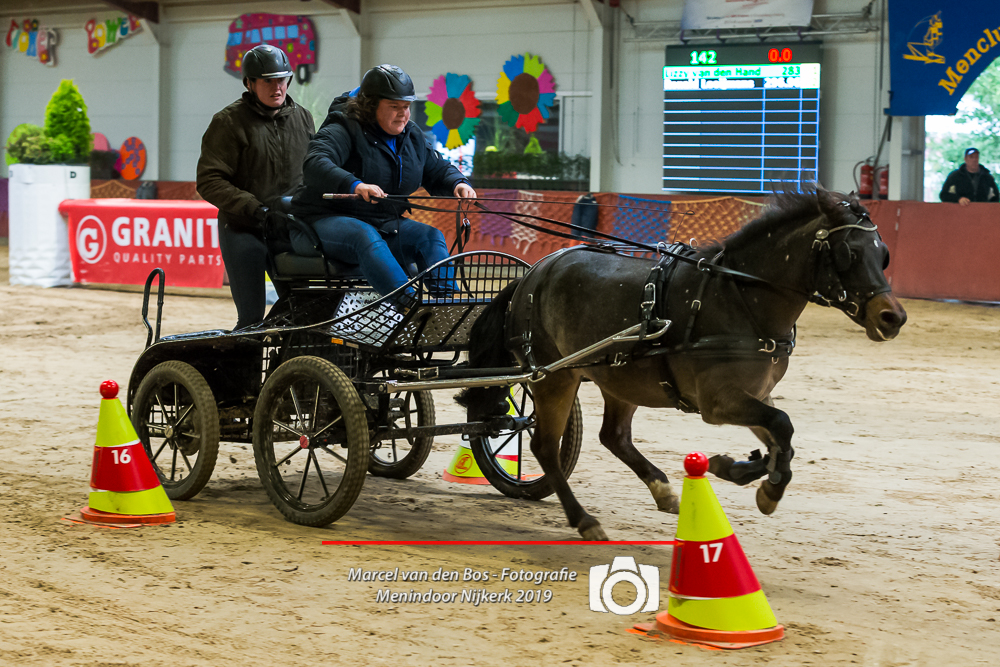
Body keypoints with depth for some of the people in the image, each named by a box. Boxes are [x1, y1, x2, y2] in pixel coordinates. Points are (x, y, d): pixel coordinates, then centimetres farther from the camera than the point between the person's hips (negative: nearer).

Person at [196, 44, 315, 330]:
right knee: (252, 317, -9)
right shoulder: (229, 122, -3)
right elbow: (209, 181, -9)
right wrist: (254, 210, -18)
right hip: (243, 231, -5)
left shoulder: (302, 118, 13)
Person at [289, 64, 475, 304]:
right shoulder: (343, 131, -13)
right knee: (366, 236, -38)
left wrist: (457, 184, -6)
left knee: (431, 236, -17)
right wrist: (355, 186, -50)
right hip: (325, 221, -7)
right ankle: (409, 305, -53)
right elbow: (314, 165, -32)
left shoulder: (411, 136, 11)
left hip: (384, 224, 7)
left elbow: (438, 170, 20)